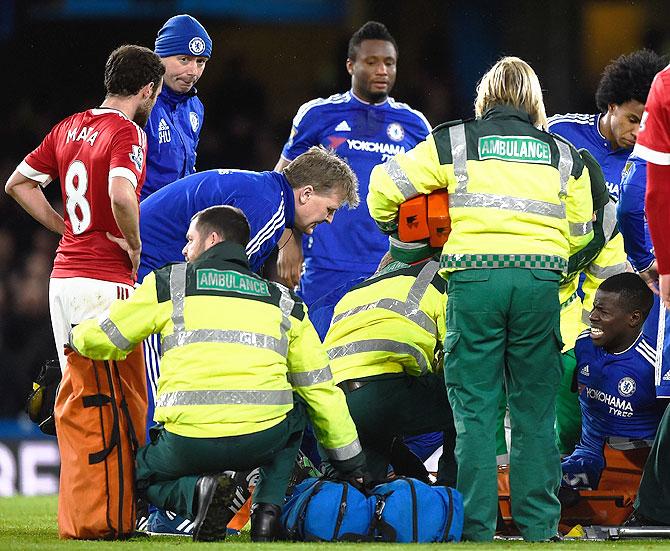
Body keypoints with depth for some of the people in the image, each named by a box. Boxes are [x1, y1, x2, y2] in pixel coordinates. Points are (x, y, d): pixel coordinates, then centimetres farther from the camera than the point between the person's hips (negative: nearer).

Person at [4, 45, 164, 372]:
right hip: (105, 281, -8)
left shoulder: (68, 128, 13)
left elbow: (18, 183, 20)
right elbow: (120, 195, -28)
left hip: (62, 279, 8)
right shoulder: (128, 132, -11)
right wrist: (134, 246, -11)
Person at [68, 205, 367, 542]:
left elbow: (102, 340, 18)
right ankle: (269, 508, 14)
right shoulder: (283, 303, 21)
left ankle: (194, 491, -5)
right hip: (262, 440, 2)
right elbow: (321, 388, 23)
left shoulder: (168, 283, 13)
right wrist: (350, 463, 32)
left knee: (147, 475, 32)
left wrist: (77, 335, 44)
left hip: (189, 443, -2)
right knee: (296, 411, 37)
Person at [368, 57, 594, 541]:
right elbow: (580, 233, 18)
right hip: (540, 279, 2)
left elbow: (384, 186, 8)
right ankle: (538, 527, 7)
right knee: (535, 412, 8)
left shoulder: (455, 143, 10)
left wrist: (392, 227, 28)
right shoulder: (564, 155, 16)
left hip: (473, 278, -2)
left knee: (475, 410, 2)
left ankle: (477, 528, -1)